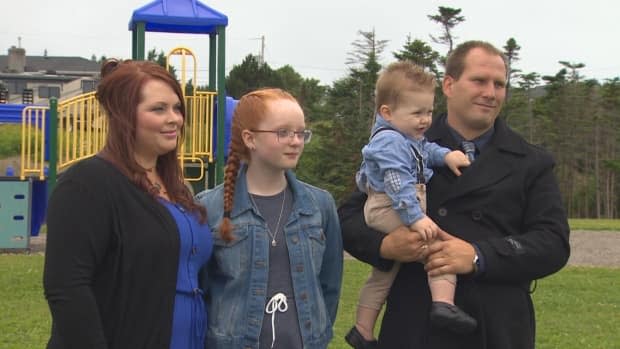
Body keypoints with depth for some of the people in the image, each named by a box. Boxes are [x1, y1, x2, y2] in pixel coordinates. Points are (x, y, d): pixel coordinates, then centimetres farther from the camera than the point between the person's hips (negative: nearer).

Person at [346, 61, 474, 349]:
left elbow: (426, 149, 30)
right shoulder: (389, 141, -19)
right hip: (389, 209, -11)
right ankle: (444, 304, -34)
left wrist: (445, 155, 8)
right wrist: (415, 219, -34)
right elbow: (398, 184, -28)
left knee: (385, 272, 18)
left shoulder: (410, 138, 13)